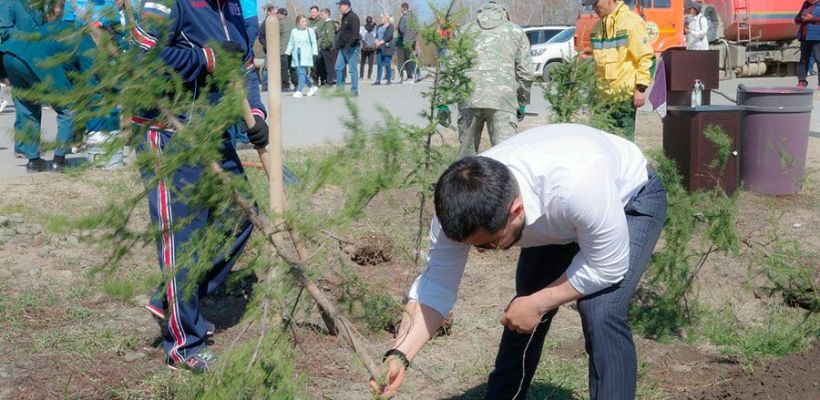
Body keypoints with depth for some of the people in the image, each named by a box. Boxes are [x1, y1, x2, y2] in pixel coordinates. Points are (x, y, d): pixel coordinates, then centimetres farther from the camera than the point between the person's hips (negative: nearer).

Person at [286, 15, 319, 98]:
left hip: (306, 55, -4)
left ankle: (299, 91, -11)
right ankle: (312, 86, 17)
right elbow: (291, 43, 16)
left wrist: (314, 53, -5)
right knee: (298, 72, 3)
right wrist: (287, 53, 11)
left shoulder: (310, 31, 3)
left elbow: (313, 43, 3)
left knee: (302, 72, -12)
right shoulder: (294, 31, 11)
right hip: (296, 54, 4)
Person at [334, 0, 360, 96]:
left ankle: (354, 90, -1)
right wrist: (338, 43, 14)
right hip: (343, 48, 9)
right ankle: (339, 87, 15)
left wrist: (349, 45, -27)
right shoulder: (344, 17, 17)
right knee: (339, 67, 7)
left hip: (351, 48, -9)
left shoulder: (353, 17, -12)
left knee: (353, 69, -5)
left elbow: (355, 34, -21)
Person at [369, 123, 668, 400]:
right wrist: (399, 355, -33)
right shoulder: (458, 208, -29)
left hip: (631, 198, -5)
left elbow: (608, 267, -30)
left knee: (601, 317, -22)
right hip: (560, 220, 5)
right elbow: (437, 284, -20)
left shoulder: (576, 185, -45)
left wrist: (537, 304, -25)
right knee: (522, 317, 2)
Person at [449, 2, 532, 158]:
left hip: (469, 98, 2)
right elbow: (525, 71, 11)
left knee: (466, 151, 11)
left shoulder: (465, 30, 21)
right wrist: (522, 103, 20)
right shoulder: (516, 31, 18)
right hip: (503, 98, -2)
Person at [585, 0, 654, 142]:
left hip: (624, 93, -7)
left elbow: (645, 57, -10)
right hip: (603, 94, 7)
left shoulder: (631, 21, -8)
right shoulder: (597, 27, 14)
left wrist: (641, 88, -14)